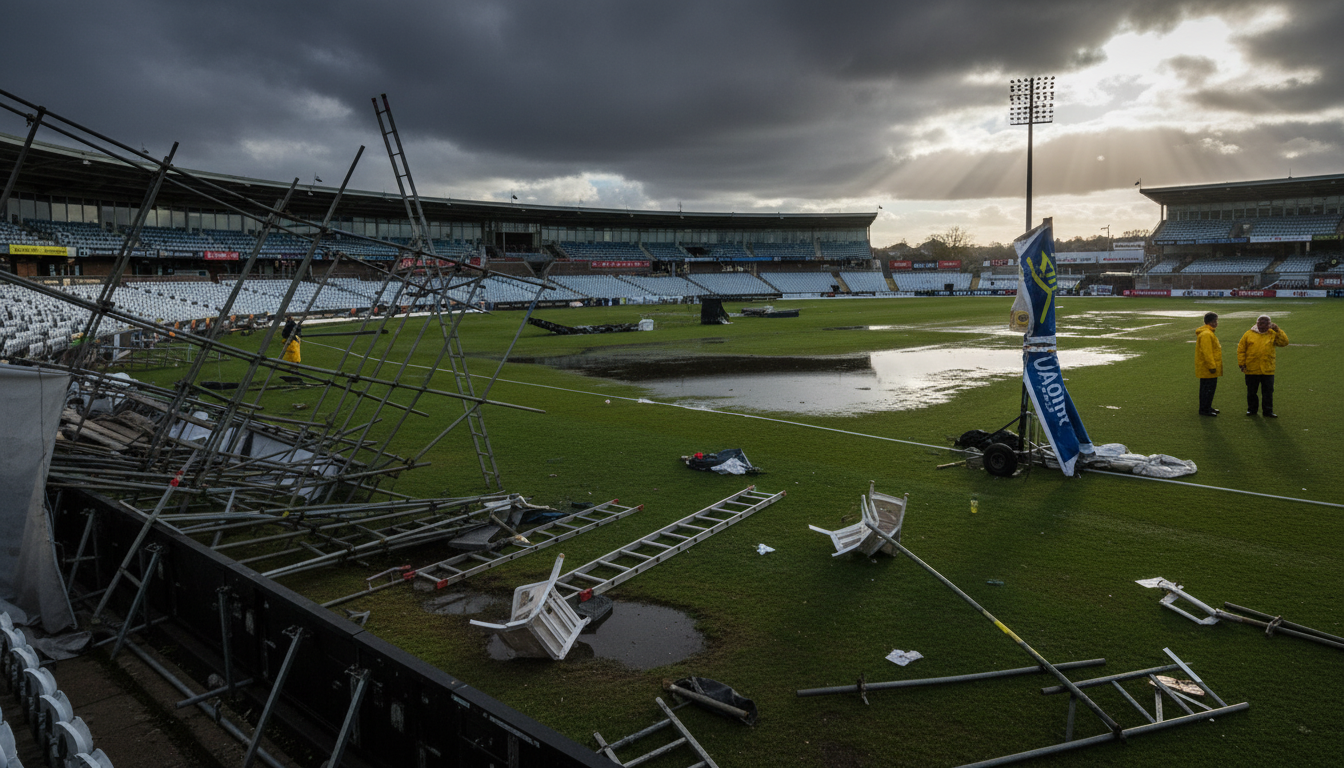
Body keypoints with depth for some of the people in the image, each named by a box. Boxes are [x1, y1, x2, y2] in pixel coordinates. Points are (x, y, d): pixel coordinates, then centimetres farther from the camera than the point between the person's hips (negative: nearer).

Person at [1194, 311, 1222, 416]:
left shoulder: (1209, 333, 17)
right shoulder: (1206, 334, -19)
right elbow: (1207, 352, -24)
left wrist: (1213, 365, 25)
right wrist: (1212, 366, -23)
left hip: (1205, 368, 11)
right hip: (1207, 368, -11)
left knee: (1209, 388, 16)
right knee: (1208, 388, -6)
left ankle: (1207, 407, 24)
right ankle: (1204, 409, -2)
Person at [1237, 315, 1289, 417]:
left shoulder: (1273, 334, 4)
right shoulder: (1249, 334, 2)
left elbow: (1284, 342, -7)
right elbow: (1241, 349, 3)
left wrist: (1278, 331, -13)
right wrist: (1241, 363, -3)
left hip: (1267, 370, 0)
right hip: (1251, 370, 0)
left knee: (1268, 391, 5)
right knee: (1251, 391, 10)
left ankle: (1267, 410, 14)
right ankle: (1251, 409, 24)